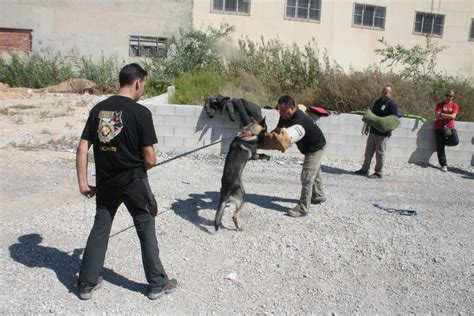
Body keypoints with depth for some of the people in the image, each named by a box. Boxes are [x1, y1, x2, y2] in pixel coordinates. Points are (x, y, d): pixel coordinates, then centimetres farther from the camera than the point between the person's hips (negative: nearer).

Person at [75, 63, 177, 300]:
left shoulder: (98, 109, 3)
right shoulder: (140, 112, -13)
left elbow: (82, 149, 0)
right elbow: (149, 159, -14)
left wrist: (83, 183, 4)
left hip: (105, 181, 5)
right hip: (133, 182, -5)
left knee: (100, 227, 17)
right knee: (146, 229, 9)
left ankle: (87, 283, 27)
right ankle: (158, 283, 21)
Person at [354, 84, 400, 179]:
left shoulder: (391, 105, -11)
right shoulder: (377, 102, 13)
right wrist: (367, 126, 20)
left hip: (383, 134, -8)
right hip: (373, 131, 8)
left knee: (380, 153, 0)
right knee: (368, 151, 14)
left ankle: (379, 173, 11)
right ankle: (365, 169, 26)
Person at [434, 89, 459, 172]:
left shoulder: (455, 105, 9)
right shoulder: (440, 104, 7)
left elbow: (453, 116, -7)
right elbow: (437, 116, -6)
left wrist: (442, 114, -9)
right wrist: (448, 116, -7)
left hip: (450, 127, 1)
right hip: (439, 128, -1)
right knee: (440, 147, -4)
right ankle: (443, 165, 2)